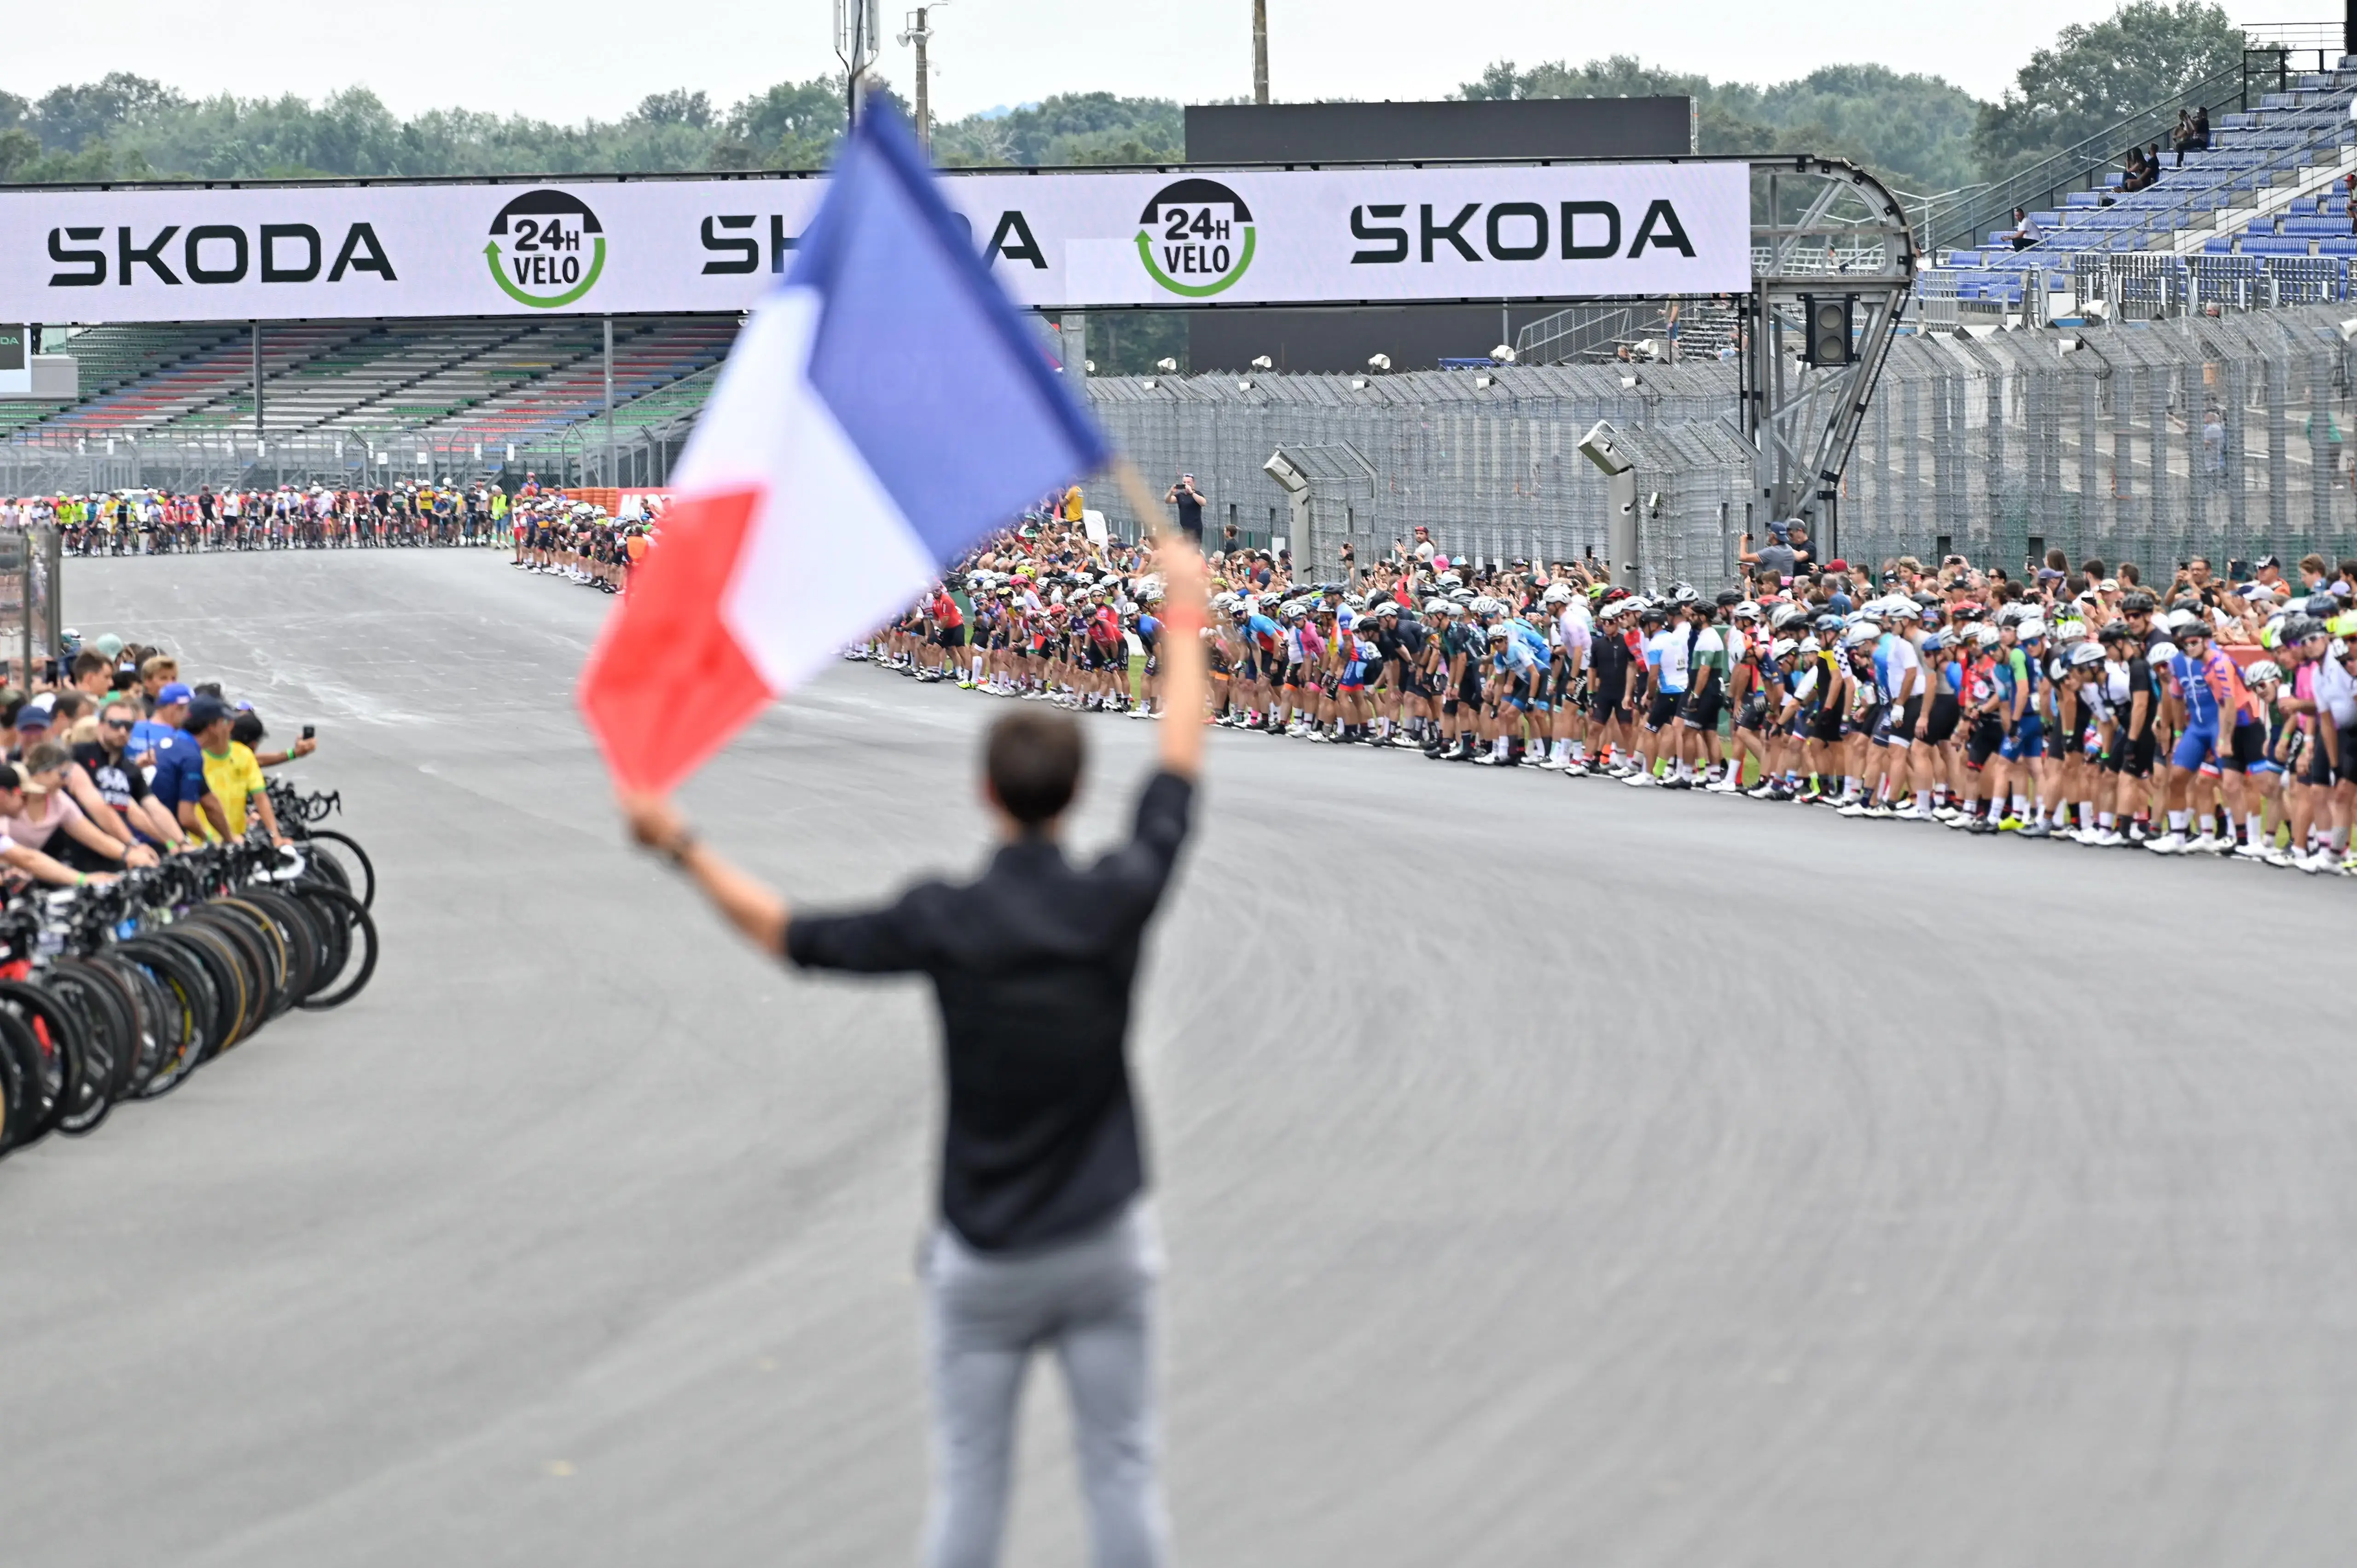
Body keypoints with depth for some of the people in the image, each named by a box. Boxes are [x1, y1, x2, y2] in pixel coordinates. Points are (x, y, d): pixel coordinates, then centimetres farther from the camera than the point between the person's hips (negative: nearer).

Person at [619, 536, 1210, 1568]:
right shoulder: (1116, 903, -11)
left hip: (984, 1256, -1)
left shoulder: (947, 923, -14)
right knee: (1122, 1467, 8)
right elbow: (1180, 773, 4)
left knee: (969, 1480, 8)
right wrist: (1184, 616, 16)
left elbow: (787, 934, -3)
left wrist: (678, 846, 6)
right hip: (1105, 1240, 1)